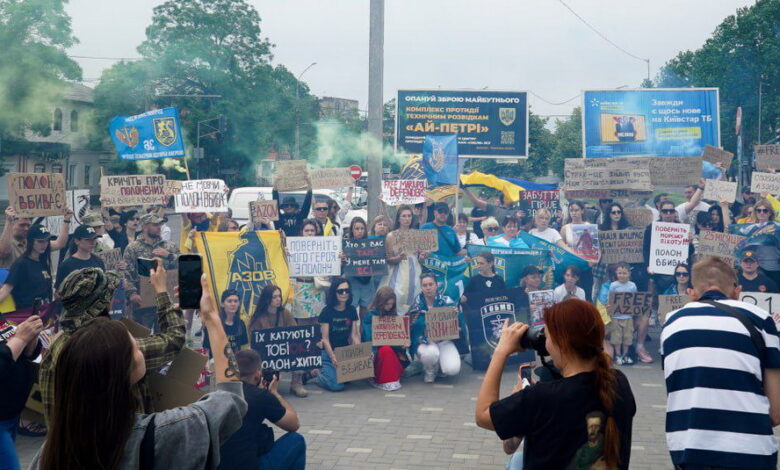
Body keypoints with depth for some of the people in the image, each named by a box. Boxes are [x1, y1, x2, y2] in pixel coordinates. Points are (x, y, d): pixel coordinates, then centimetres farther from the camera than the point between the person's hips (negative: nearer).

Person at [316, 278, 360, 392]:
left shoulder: (351, 310, 4)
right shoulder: (327, 311, -10)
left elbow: (354, 335, 4)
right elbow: (325, 338, -13)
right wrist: (333, 357, -26)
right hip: (328, 352, -6)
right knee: (337, 385, -21)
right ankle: (316, 373, 9)